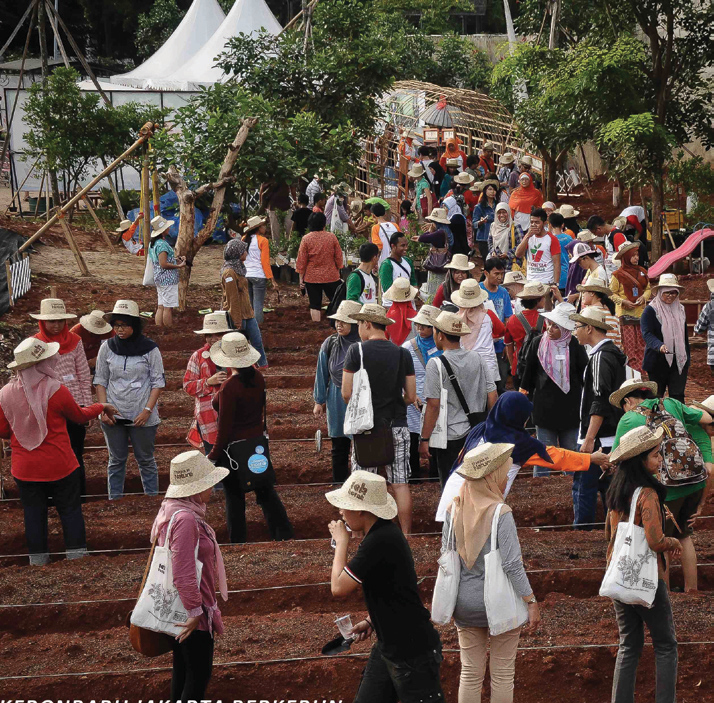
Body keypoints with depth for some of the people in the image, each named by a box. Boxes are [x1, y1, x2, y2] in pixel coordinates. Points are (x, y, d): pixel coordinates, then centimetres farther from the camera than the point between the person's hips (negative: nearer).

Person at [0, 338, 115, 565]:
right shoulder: (56, 391, -18)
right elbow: (79, 416, -1)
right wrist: (101, 407, 19)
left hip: (24, 469, 3)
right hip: (59, 467, -3)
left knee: (33, 513, 14)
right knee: (70, 509, 13)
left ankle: (38, 557, 21)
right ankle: (76, 553, 19)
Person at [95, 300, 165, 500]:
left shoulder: (150, 349, -4)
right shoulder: (107, 348, 2)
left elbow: (158, 382, -2)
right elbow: (100, 381, 7)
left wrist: (147, 410, -12)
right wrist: (104, 410, -5)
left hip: (142, 417, -2)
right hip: (114, 416, 2)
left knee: (146, 460, 6)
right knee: (116, 460, 9)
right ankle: (114, 501, 15)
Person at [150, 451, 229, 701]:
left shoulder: (172, 510, 5)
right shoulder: (185, 519, -27)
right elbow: (184, 572, -28)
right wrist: (195, 610, -22)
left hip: (178, 610, 10)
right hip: (190, 613, -10)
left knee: (182, 669, 20)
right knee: (199, 674, 0)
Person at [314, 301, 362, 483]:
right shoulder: (330, 344, -1)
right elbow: (322, 375, 8)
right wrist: (319, 401, 10)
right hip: (337, 401, 3)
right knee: (339, 448, 12)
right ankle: (339, 484, 24)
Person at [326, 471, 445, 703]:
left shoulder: (379, 543, -26)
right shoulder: (385, 531, 6)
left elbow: (339, 588, -23)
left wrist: (341, 542, -11)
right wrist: (371, 621, 11)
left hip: (413, 653, -10)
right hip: (388, 646, 10)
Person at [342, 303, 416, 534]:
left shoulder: (357, 351, -7)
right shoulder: (403, 354, 2)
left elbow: (346, 394, -9)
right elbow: (411, 397, 4)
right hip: (397, 426, 3)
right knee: (401, 483, 5)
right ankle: (406, 535, 7)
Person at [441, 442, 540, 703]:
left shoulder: (453, 511, -4)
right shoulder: (500, 513, -17)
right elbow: (512, 565, -18)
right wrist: (531, 602, -11)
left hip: (466, 603, 4)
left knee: (470, 673, 12)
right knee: (502, 674, 8)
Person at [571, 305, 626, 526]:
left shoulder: (601, 357, -16)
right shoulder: (612, 352, 15)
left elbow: (600, 402, -22)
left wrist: (589, 439, -22)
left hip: (599, 437, -10)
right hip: (613, 436, 10)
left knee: (583, 485, -7)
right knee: (607, 485, 15)